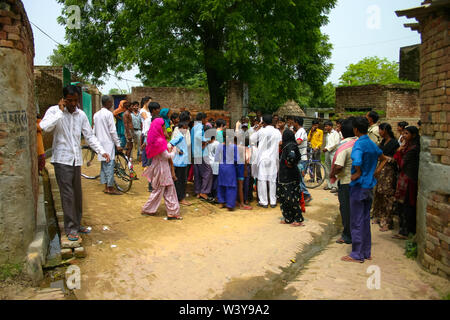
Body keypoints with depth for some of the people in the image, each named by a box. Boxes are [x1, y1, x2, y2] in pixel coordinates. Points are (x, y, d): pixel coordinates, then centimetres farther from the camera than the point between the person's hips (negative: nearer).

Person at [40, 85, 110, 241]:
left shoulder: (81, 114, 8)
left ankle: (77, 224, 25)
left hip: (76, 159, 5)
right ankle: (70, 228, 5)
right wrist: (61, 111, -19)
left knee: (77, 194, 12)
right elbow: (45, 127, -24)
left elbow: (89, 136, 9)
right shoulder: (54, 111, -5)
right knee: (67, 194, -4)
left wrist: (102, 151, -1)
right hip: (62, 160, -5)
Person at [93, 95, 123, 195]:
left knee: (104, 165, 11)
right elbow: (113, 131, -15)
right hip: (108, 142, -8)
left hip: (100, 142, 8)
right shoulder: (109, 114, -12)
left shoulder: (96, 114, 12)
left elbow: (94, 131, 16)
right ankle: (110, 188, -1)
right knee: (110, 165, -5)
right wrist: (118, 144, -11)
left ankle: (106, 187, 15)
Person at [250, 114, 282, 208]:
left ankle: (264, 202, 3)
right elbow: (280, 144, 5)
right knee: (272, 180, 7)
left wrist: (257, 128, 10)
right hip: (273, 158, 3)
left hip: (262, 158, -3)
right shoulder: (277, 132, 3)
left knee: (262, 180, 2)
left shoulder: (261, 131, -6)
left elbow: (252, 140, 5)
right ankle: (273, 201, 12)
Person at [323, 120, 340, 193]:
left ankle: (335, 186, -10)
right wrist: (325, 148, 5)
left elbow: (336, 143, -13)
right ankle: (329, 184, 18)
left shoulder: (335, 133, -4)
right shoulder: (327, 134, 19)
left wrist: (327, 148, -13)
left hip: (333, 152, -8)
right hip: (327, 152, 8)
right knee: (328, 169, 10)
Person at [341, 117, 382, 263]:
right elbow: (383, 157, 27)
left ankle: (357, 255, 8)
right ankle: (367, 252, 23)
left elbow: (357, 160, -37)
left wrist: (358, 173, -20)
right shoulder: (373, 144, 9)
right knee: (366, 220, 16)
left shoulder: (359, 144, -17)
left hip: (359, 186, -8)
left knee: (356, 222, 0)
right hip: (369, 185, 8)